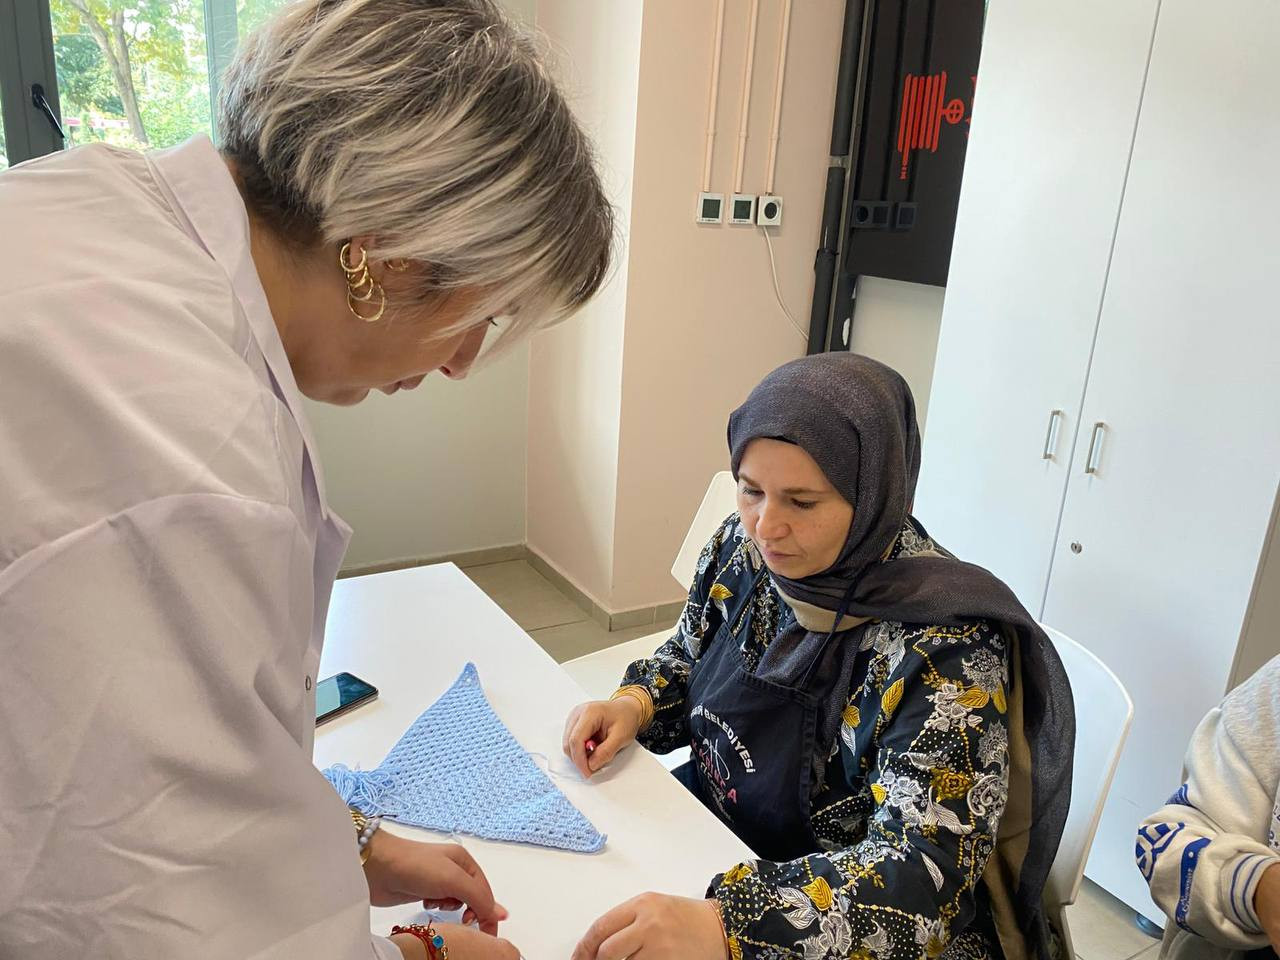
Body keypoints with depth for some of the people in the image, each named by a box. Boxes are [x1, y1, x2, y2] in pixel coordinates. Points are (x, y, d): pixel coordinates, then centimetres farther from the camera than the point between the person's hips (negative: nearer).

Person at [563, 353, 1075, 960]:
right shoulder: (742, 549, -10)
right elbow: (689, 656, 7)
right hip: (710, 838, 6)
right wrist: (635, 704, -14)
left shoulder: (946, 646, -27)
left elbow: (926, 865, -32)